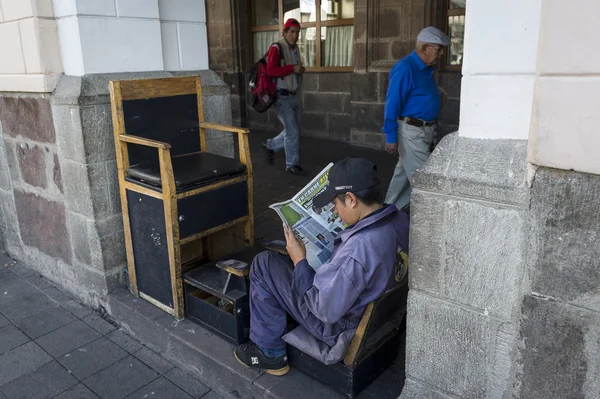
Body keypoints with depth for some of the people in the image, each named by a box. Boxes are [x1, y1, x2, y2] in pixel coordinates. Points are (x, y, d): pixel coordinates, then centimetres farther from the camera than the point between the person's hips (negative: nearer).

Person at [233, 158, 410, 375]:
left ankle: (270, 353, 11)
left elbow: (326, 311, -29)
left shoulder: (358, 250, -39)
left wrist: (299, 261, -19)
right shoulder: (401, 219, -13)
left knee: (263, 265, -5)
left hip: (342, 328, -8)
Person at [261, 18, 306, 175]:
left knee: (293, 130, 14)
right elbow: (270, 70, -24)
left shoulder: (295, 49, 14)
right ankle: (292, 164, 11)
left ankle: (270, 146, 33)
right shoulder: (276, 48, -12)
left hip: (294, 96, 8)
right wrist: (292, 68, -22)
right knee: (292, 131, -5)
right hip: (281, 96, -8)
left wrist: (300, 70, 8)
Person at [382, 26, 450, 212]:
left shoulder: (426, 68, 11)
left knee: (405, 172, 17)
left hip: (423, 130, 9)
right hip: (411, 131, -9)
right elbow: (392, 105, -18)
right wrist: (391, 137, -18)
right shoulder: (405, 69, -17)